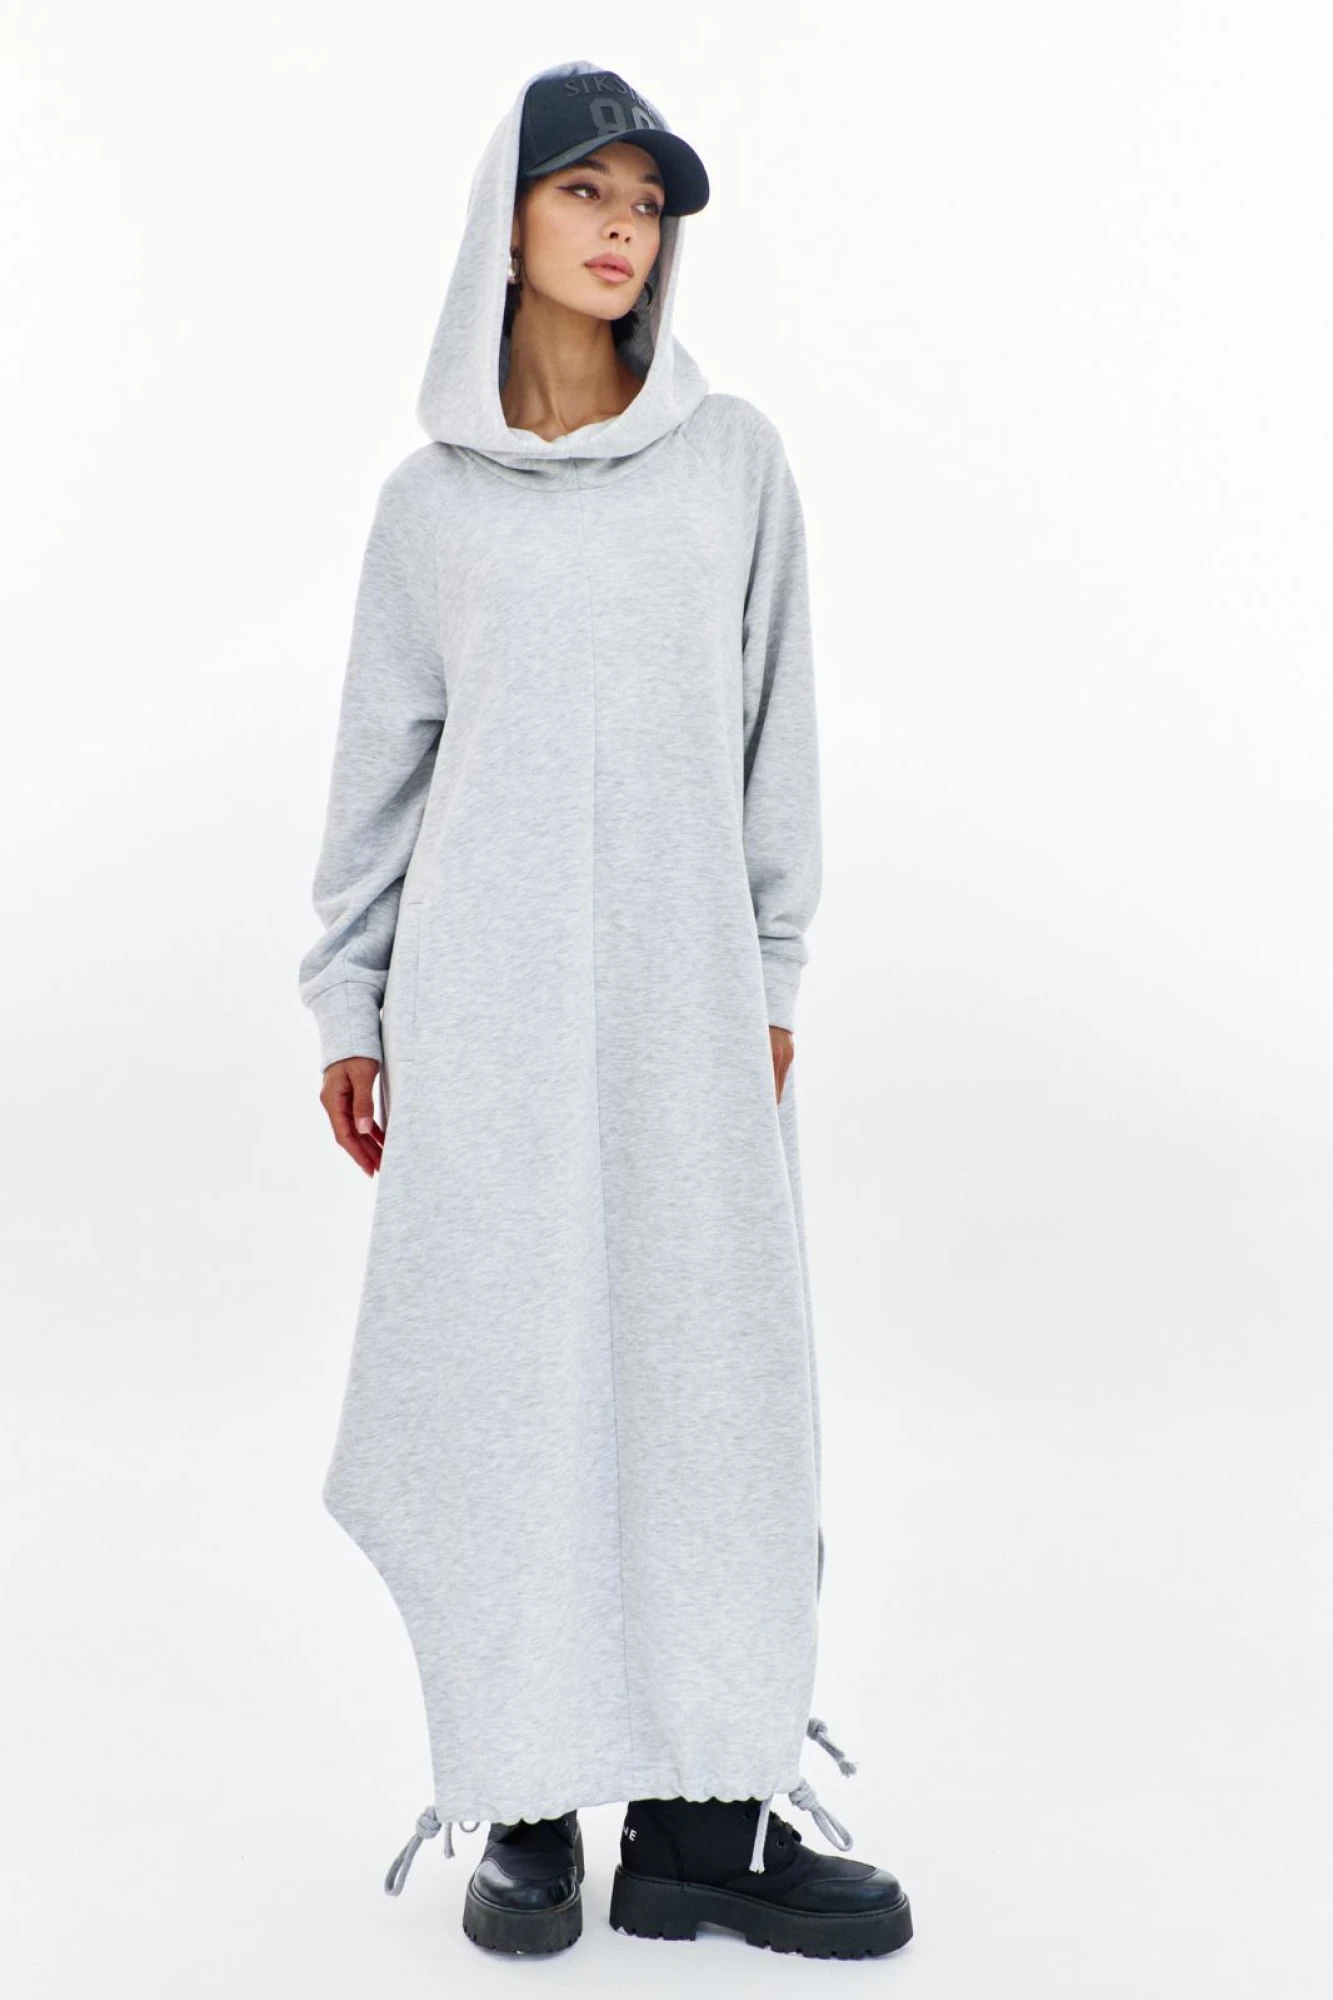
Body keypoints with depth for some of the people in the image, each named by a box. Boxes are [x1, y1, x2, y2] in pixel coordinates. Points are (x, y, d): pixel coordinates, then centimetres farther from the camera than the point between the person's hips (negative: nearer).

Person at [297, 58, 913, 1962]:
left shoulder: (735, 459, 8)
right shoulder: (433, 496, 7)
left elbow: (773, 734, 9)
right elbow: (379, 763, 9)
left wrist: (773, 976, 5)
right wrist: (348, 1009, 6)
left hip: (681, 985, 1)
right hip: (486, 992, -1)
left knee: (715, 1375, 0)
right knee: (505, 1381, 1)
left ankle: (707, 1812, 9)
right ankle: (527, 1808, 12)